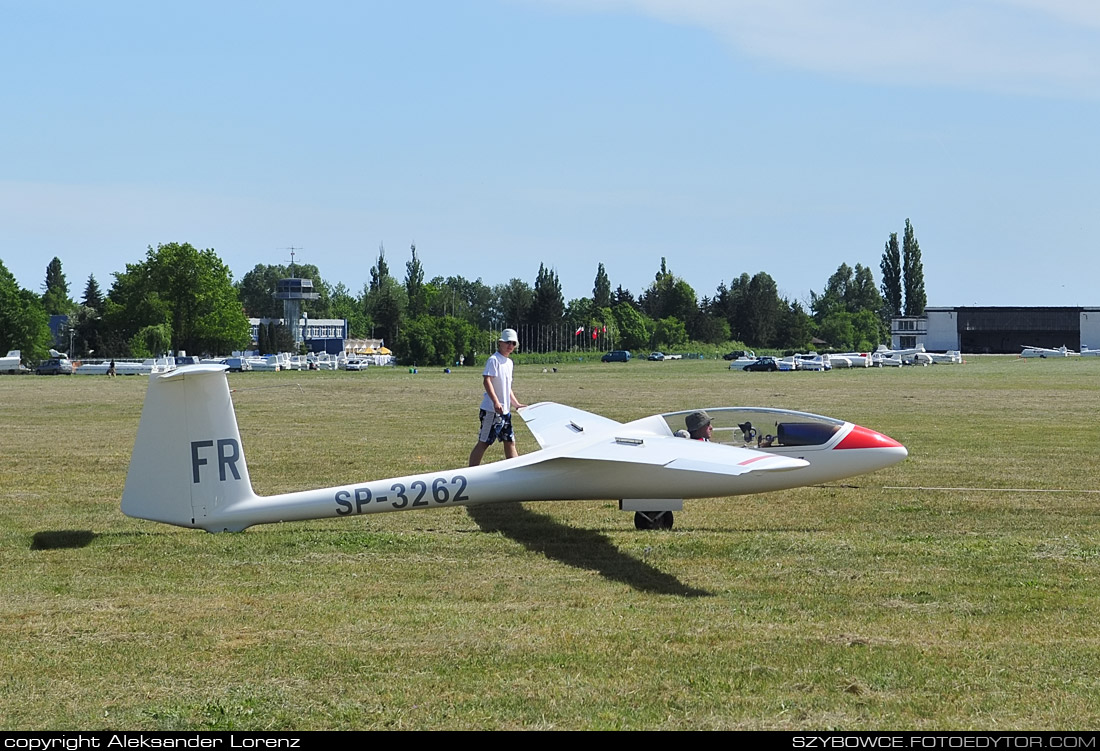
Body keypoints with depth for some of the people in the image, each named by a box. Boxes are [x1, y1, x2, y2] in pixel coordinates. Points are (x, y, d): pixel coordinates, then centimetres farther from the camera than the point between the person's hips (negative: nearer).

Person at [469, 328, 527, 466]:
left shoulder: (509, 362, 18)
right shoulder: (494, 360, -10)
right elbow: (486, 381, -21)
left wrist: (516, 404, 20)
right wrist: (496, 402, -30)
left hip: (505, 410, 9)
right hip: (491, 410, -9)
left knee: (510, 442, 11)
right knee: (483, 443, -7)